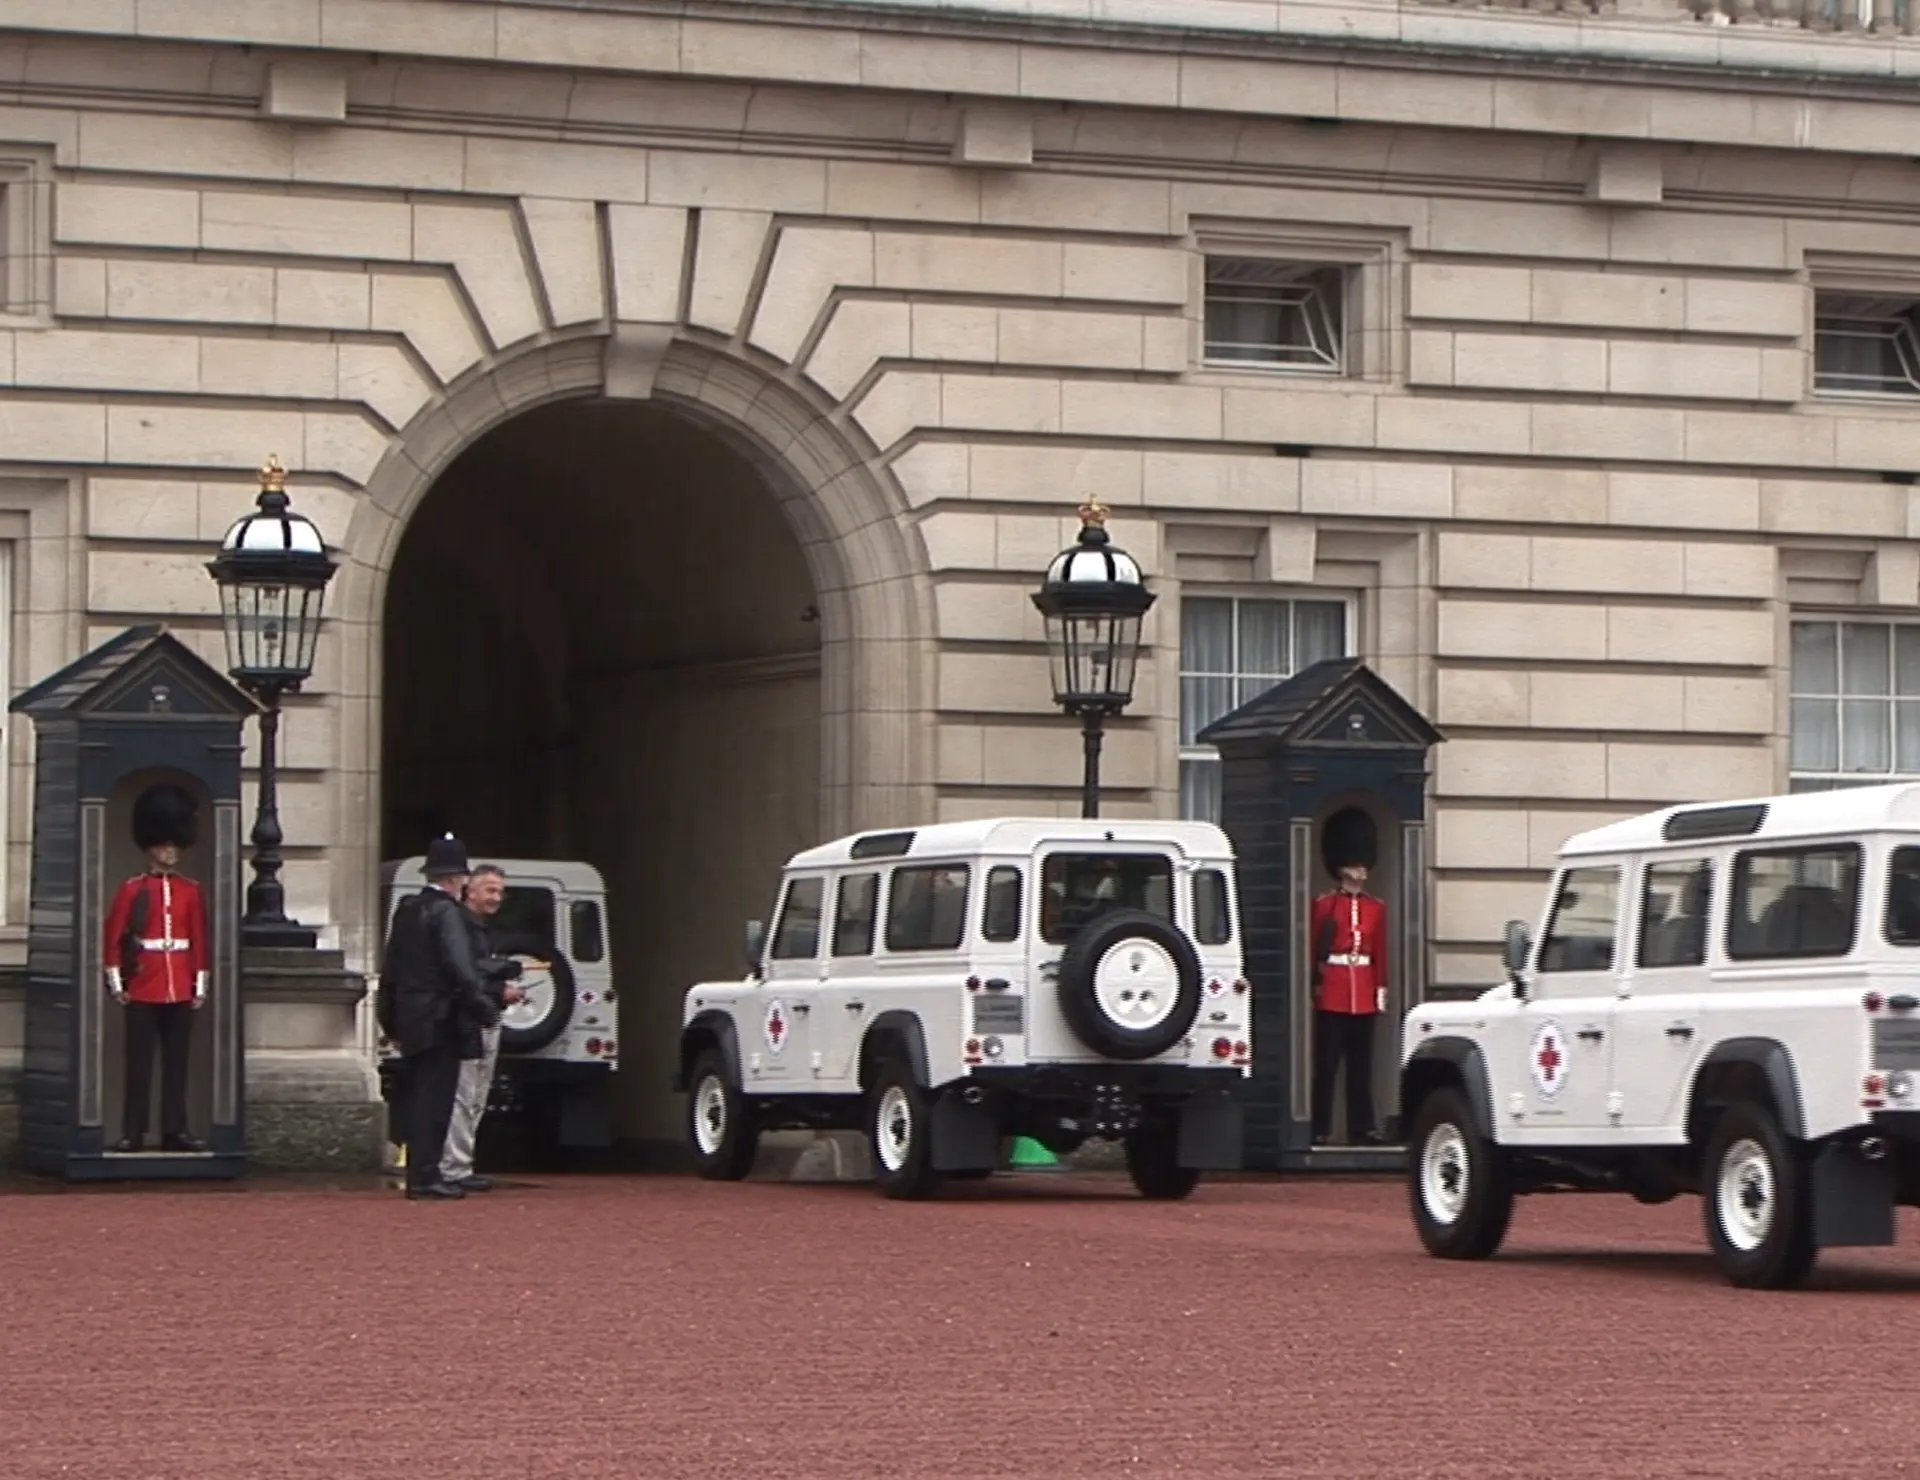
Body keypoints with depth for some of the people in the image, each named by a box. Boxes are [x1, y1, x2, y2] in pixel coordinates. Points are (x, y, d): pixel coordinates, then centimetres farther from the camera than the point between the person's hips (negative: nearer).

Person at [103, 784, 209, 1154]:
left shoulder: (192, 892, 9)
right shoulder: (131, 890, 1)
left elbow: (200, 941, 10)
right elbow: (114, 938, -1)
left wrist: (200, 986, 5)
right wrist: (116, 983, -6)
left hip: (181, 991, 3)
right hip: (143, 990, -3)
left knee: (176, 1063, 5)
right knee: (139, 1064, -1)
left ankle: (174, 1131, 9)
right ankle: (133, 1133, 1)